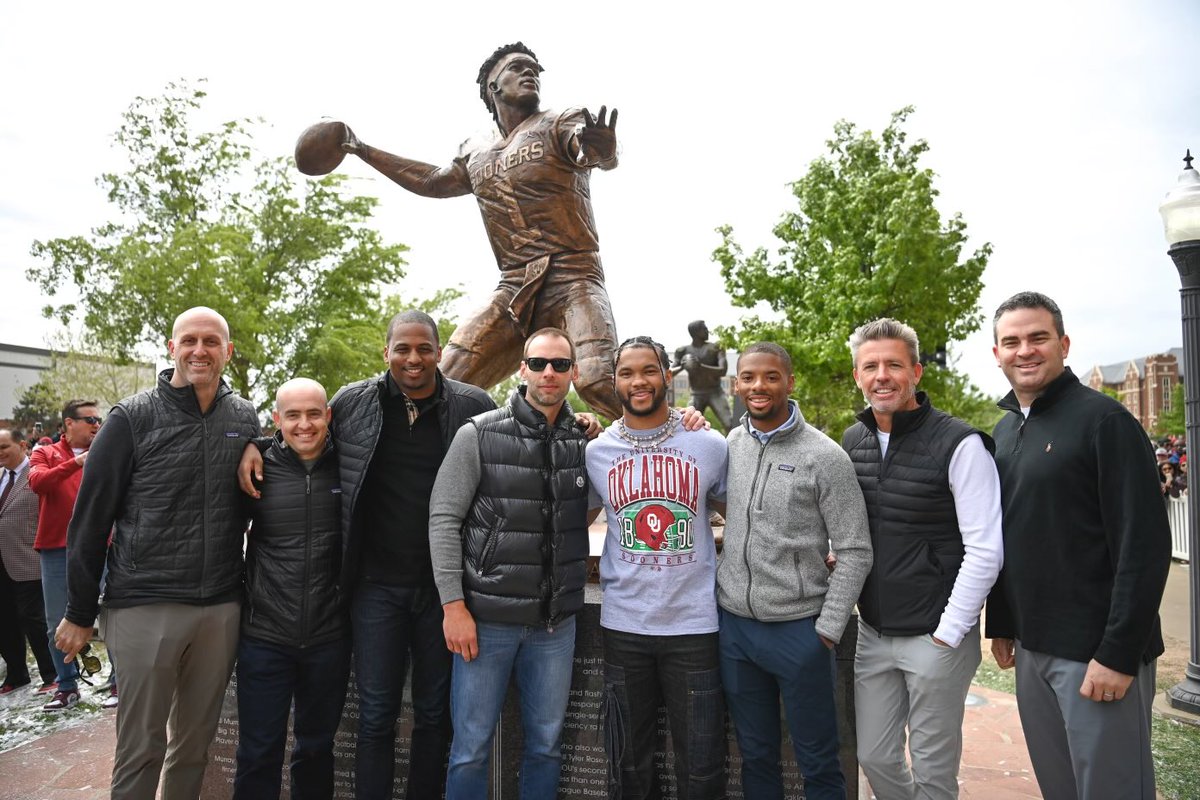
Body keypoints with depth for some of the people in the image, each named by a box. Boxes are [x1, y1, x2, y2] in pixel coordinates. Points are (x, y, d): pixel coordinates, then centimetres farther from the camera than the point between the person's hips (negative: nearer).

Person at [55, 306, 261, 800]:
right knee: (140, 747, 7)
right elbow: (91, 518, -1)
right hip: (145, 608, -3)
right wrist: (79, 613, 0)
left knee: (196, 742, 14)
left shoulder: (245, 420, 6)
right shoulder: (133, 418, -3)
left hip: (221, 610, 3)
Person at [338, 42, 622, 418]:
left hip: (572, 278, -5)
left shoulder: (560, 124, 4)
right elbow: (431, 182, 37)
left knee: (600, 383, -29)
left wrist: (603, 149, -43)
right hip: (513, 289, 5)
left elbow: (601, 156, -17)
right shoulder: (475, 155, 20)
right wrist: (362, 150, 39)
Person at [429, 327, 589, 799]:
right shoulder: (479, 434, -5)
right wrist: (454, 604, -11)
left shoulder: (584, 443, 4)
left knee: (546, 745, 14)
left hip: (556, 623, 3)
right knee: (471, 748, 7)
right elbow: (444, 518, -5)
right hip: (486, 618, -2)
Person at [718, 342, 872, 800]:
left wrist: (828, 629, -11)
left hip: (799, 628, -4)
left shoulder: (824, 456, -11)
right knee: (755, 755, 18)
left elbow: (855, 552, -9)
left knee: (818, 763, 10)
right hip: (733, 624, 4)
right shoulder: (731, 445, 3)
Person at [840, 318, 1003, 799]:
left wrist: (947, 633, -14)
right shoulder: (852, 441, 4)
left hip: (935, 637, -5)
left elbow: (985, 551, -15)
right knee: (874, 758, 14)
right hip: (873, 632, 5)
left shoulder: (959, 444, -14)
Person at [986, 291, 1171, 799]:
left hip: (1096, 652, -6)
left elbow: (1144, 544, -17)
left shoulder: (1103, 419, -11)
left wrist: (1118, 655, -19)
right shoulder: (1004, 432, 10)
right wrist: (999, 625, 15)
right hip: (1031, 648, 7)